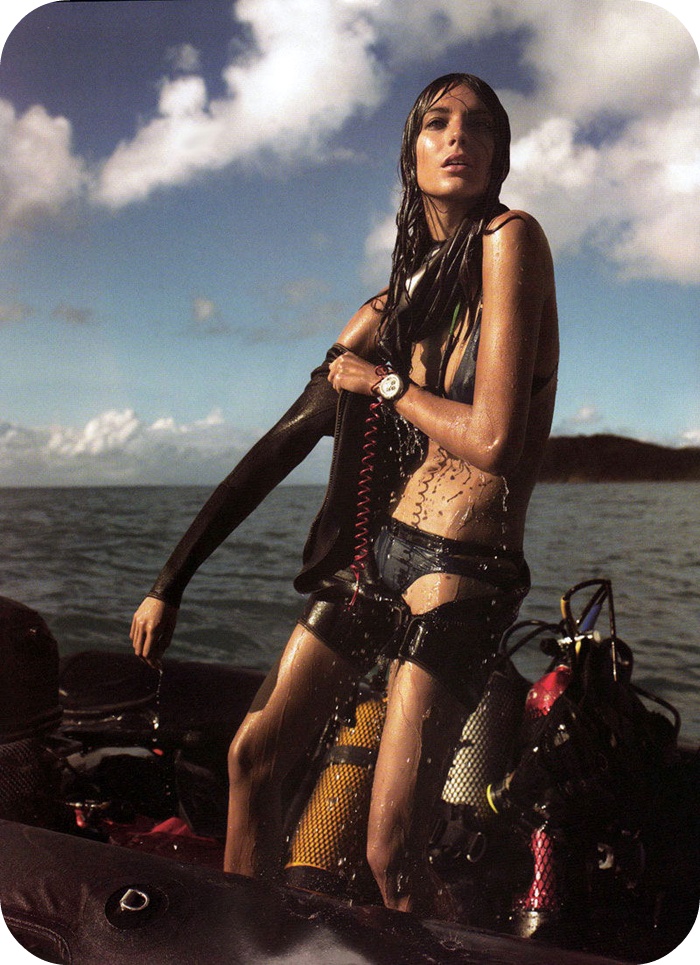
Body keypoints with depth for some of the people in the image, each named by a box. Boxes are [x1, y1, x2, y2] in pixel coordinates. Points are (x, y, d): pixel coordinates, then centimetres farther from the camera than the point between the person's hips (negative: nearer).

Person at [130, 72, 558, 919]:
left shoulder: (509, 239, -8)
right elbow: (286, 441, 11)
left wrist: (383, 381, -2)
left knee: (392, 857, -8)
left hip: (459, 571, -7)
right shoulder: (397, 299, 12)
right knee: (252, 754, 11)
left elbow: (493, 440, -19)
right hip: (376, 548, 7)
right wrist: (170, 585, 10)